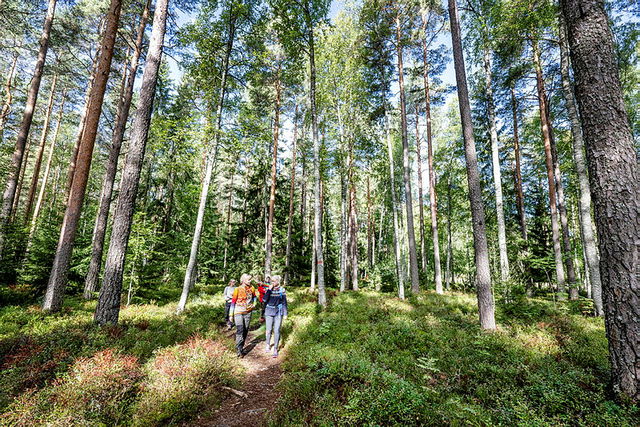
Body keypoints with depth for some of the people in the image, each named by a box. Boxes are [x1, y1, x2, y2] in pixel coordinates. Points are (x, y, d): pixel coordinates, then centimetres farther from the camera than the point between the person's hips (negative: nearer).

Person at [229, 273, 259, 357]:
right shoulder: (237, 289, -11)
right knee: (240, 331, -12)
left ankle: (241, 347, 26)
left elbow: (255, 296, 20)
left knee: (245, 331, 10)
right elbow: (233, 302, -7)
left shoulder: (251, 288, 0)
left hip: (248, 312, 4)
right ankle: (239, 350, -4)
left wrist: (254, 304, 6)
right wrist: (231, 315, -4)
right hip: (238, 313, -4)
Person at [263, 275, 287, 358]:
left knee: (276, 330, -2)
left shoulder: (282, 290, -2)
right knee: (269, 330, 9)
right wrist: (269, 290, -18)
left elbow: (284, 302, 3)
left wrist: (285, 313, 2)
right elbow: (265, 299, -13)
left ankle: (275, 349, 9)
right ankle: (268, 345, 33)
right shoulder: (269, 289, 0)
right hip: (269, 312, 1)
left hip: (278, 312, -1)